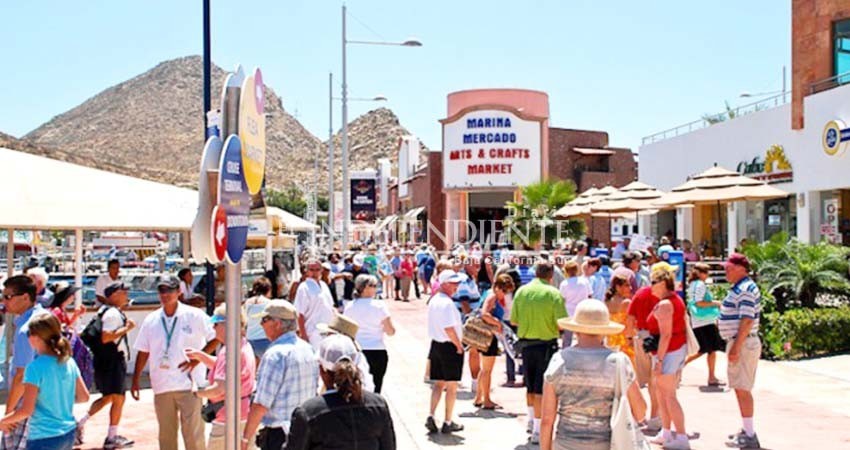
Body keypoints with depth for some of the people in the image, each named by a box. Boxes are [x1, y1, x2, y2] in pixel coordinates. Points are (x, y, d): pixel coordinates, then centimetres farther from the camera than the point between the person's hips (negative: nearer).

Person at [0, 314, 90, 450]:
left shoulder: (35, 367, -18)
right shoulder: (69, 362, 1)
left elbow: (26, 410, -18)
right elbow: (84, 396, 7)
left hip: (44, 439, -7)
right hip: (68, 434, 7)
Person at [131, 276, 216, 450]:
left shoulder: (194, 316, -4)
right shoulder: (151, 320, 7)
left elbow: (215, 338, -1)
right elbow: (143, 352, 12)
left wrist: (197, 358, -10)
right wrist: (136, 380, 11)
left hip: (188, 384, -4)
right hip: (161, 386, 4)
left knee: (193, 432, -5)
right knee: (166, 434, 12)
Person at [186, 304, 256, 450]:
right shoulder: (244, 346, 9)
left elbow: (219, 389, -27)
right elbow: (221, 366, 24)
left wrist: (197, 393, -13)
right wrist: (200, 355, 12)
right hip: (245, 415, 10)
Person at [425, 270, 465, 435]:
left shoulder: (433, 300, 9)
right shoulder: (447, 303, -20)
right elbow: (449, 329, -26)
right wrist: (459, 346, -13)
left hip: (436, 344, 8)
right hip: (450, 347, -8)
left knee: (438, 383, 16)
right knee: (452, 386, 4)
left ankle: (431, 417, 8)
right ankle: (448, 423, 10)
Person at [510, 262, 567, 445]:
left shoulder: (521, 291, 0)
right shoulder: (553, 294, -12)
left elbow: (513, 320, 4)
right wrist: (553, 327, 5)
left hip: (526, 343, 4)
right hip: (547, 344, -4)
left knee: (530, 386, 21)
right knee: (541, 388, 0)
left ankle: (532, 421, 35)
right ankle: (537, 430, 1)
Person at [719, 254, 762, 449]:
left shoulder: (745, 290, -17)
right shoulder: (740, 287, 15)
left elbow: (747, 320, -24)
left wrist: (736, 347, -25)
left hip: (743, 344, -10)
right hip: (739, 343, 10)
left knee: (742, 389, -7)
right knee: (741, 388, 16)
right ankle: (747, 431, 25)